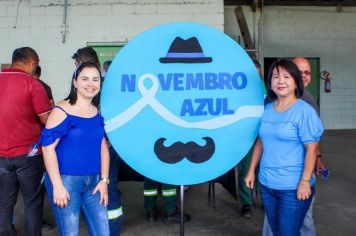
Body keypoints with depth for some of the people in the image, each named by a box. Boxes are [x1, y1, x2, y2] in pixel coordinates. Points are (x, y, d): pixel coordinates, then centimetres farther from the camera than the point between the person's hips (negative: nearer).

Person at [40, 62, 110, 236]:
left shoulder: (99, 112, 7)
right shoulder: (62, 111, -11)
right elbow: (48, 146, -14)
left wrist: (104, 180, 7)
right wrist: (57, 185, -15)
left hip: (93, 182, 6)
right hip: (66, 181, -5)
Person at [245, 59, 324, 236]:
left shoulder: (304, 111, -12)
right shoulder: (267, 109, 5)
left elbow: (311, 149, -14)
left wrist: (305, 181, -17)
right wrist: (251, 171, 10)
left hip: (293, 187, -6)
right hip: (267, 184, 6)